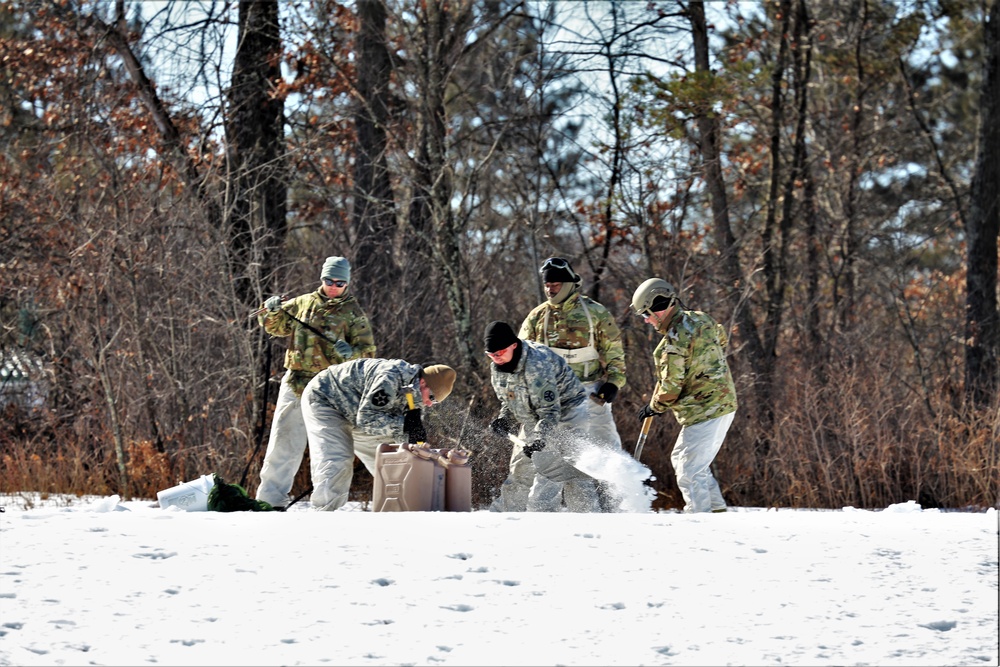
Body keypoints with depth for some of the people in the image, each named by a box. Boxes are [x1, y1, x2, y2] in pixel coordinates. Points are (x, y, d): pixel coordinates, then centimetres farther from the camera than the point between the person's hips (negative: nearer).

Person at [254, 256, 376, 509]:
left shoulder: (353, 313, 3)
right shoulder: (303, 303, 11)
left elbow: (368, 351, -2)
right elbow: (276, 326, 21)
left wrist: (351, 353, -24)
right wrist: (272, 311, -2)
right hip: (295, 384, 3)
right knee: (284, 443, 4)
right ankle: (270, 498, 9)